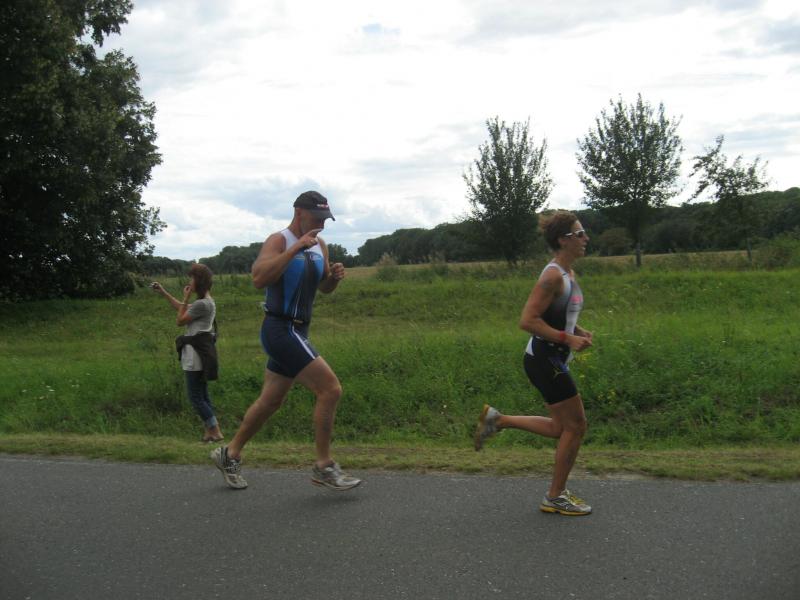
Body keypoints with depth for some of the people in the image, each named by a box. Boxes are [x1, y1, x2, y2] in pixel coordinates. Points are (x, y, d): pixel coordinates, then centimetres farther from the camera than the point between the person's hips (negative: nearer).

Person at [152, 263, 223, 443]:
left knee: (195, 397, -5)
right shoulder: (207, 301, 14)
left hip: (196, 354, -10)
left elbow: (180, 320, -8)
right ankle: (209, 431, 17)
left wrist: (186, 298, -4)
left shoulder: (202, 304, -18)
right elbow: (183, 310, 28)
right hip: (200, 351, 10)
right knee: (202, 395, 14)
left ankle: (215, 432, -4)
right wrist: (163, 292, 29)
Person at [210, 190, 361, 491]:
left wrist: (334, 276, 1)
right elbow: (259, 278, -28)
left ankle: (230, 455, 33)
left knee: (271, 402, 16)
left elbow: (324, 288, 23)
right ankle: (323, 466, -5)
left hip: (296, 332, 9)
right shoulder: (279, 241, -11)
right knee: (330, 389, -15)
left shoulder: (320, 246, 12)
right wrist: (295, 249, -29)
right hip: (280, 329, -9)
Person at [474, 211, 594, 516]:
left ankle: (497, 419, 21)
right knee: (575, 426, 1)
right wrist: (567, 339, -22)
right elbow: (527, 321, -24)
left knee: (561, 428, 16)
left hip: (552, 359, 10)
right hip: (545, 359, -10)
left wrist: (579, 331, 7)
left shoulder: (567, 273, 11)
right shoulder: (553, 276, -19)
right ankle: (555, 497, 15)